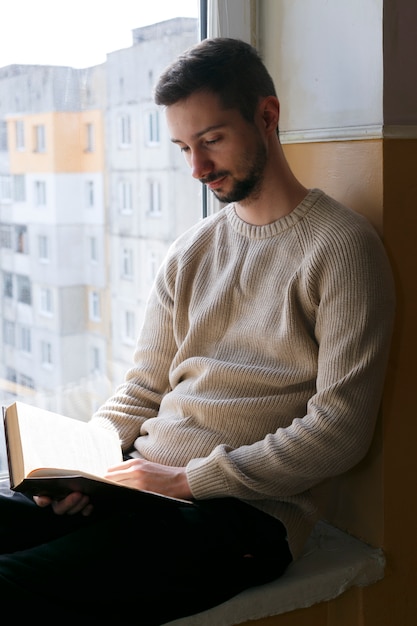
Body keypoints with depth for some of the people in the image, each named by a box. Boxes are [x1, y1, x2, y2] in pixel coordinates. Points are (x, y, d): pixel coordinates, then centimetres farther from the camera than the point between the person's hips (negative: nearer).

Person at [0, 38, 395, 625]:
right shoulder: (190, 251, 16)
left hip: (245, 511, -6)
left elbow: (340, 429, -12)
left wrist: (190, 478, -14)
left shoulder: (341, 248, -5)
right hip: (146, 481, 7)